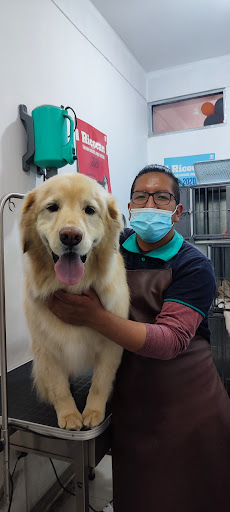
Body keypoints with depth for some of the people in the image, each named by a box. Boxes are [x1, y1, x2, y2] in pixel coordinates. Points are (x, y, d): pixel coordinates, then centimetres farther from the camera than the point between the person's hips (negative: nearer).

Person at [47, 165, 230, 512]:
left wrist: (96, 317, -35)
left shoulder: (195, 266, -15)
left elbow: (171, 340, -26)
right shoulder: (117, 245, -2)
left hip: (185, 398, -3)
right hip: (130, 395, 4)